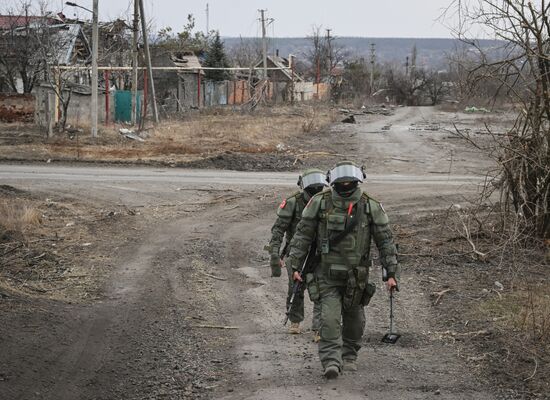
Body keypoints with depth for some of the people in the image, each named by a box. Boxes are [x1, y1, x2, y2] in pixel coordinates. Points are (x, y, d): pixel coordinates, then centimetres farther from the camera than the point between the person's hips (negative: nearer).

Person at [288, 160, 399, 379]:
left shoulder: (371, 207, -6)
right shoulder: (319, 203, -7)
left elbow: (386, 242, -2)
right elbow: (302, 236, -1)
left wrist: (390, 273, -6)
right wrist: (295, 266, -4)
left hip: (356, 276, 2)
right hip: (327, 274, -1)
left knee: (354, 319, 14)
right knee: (330, 318, -13)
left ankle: (349, 356, 34)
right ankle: (331, 362, -14)